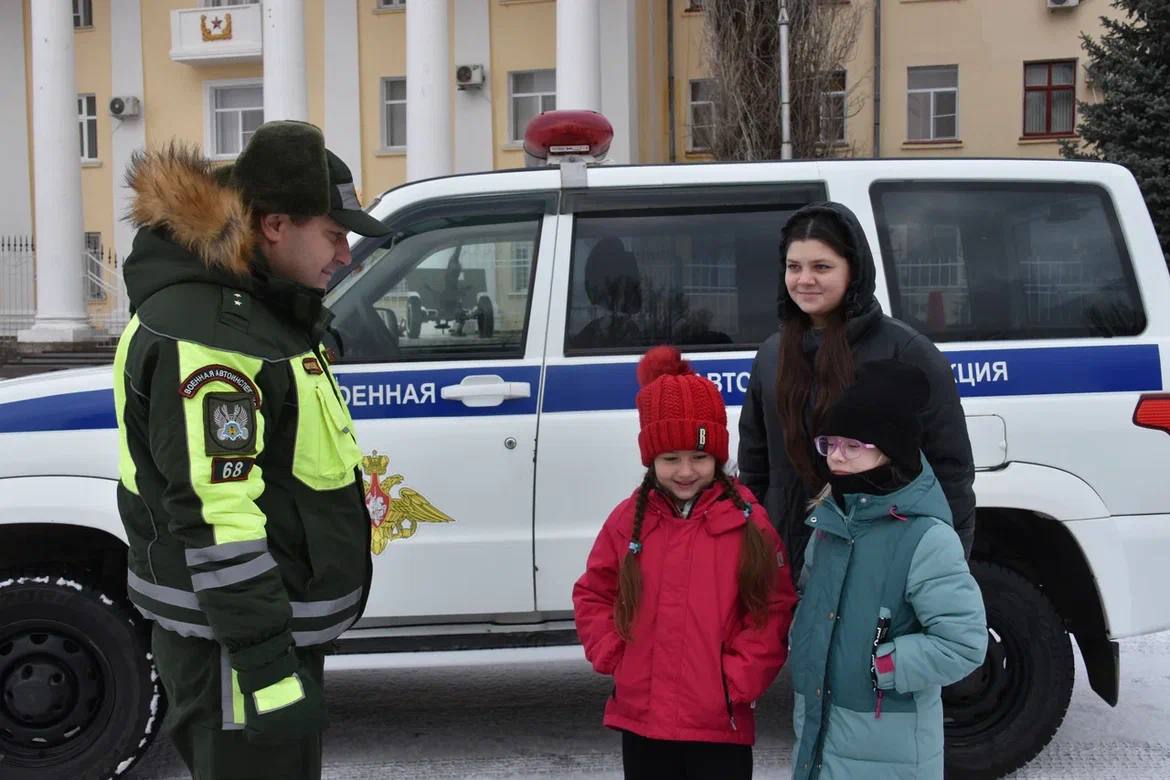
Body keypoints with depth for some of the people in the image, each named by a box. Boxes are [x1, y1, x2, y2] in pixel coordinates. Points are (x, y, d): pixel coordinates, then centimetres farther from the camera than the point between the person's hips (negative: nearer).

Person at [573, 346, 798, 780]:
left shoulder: (748, 522, -7)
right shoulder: (628, 520, 1)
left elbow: (774, 610, -5)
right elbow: (592, 596, 10)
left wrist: (740, 680, -12)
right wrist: (613, 657, -3)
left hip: (721, 724, -3)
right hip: (642, 719, 3)